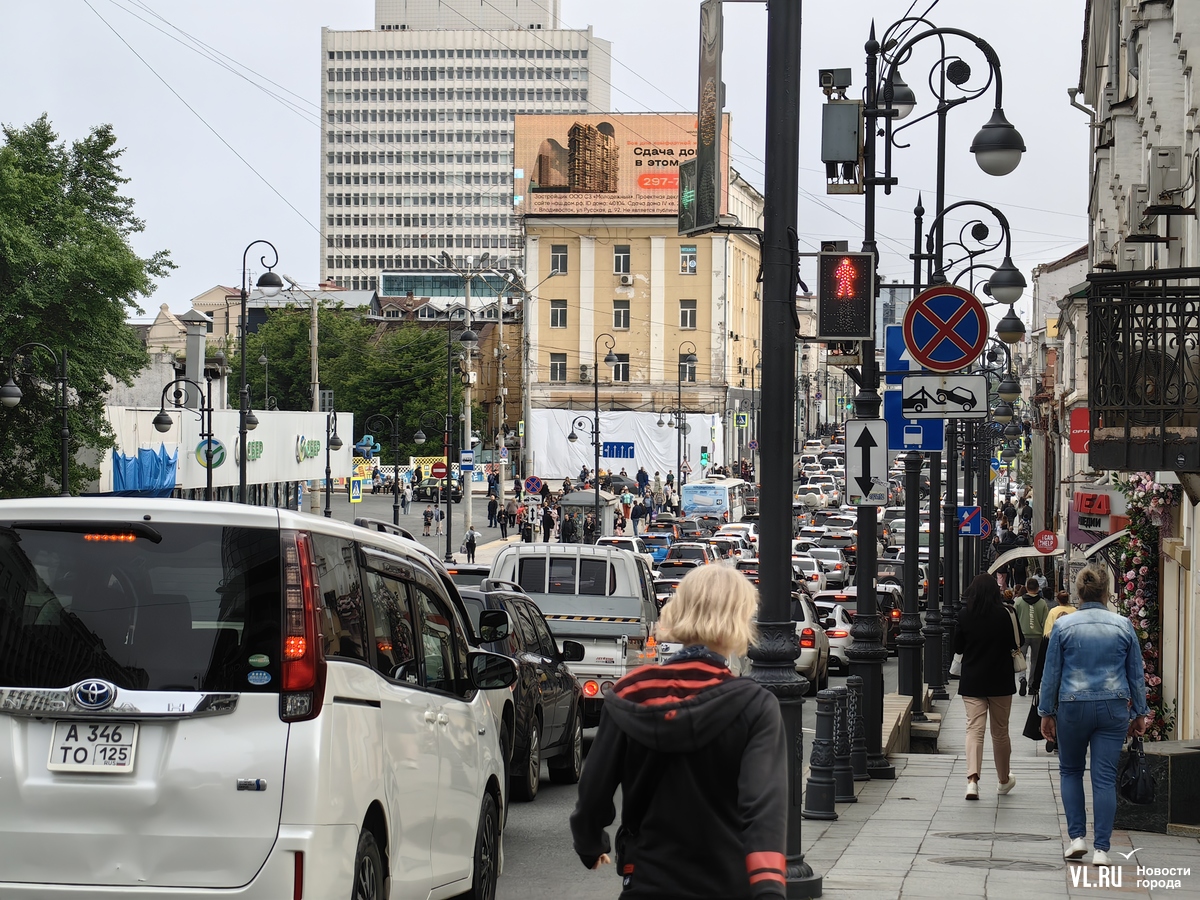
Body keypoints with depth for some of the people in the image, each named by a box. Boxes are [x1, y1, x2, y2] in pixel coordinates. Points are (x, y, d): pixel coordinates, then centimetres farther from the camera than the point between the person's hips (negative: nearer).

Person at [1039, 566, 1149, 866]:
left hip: (1073, 707, -1)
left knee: (1070, 771, 17)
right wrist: (1141, 713, 16)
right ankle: (1101, 849, -2)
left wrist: (1047, 713, 10)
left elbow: (1051, 673, 2)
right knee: (1105, 778, 1)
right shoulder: (1123, 626, 2)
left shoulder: (1063, 626, -2)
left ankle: (1077, 837, 8)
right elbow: (1136, 673, 7)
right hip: (1113, 708, 1)